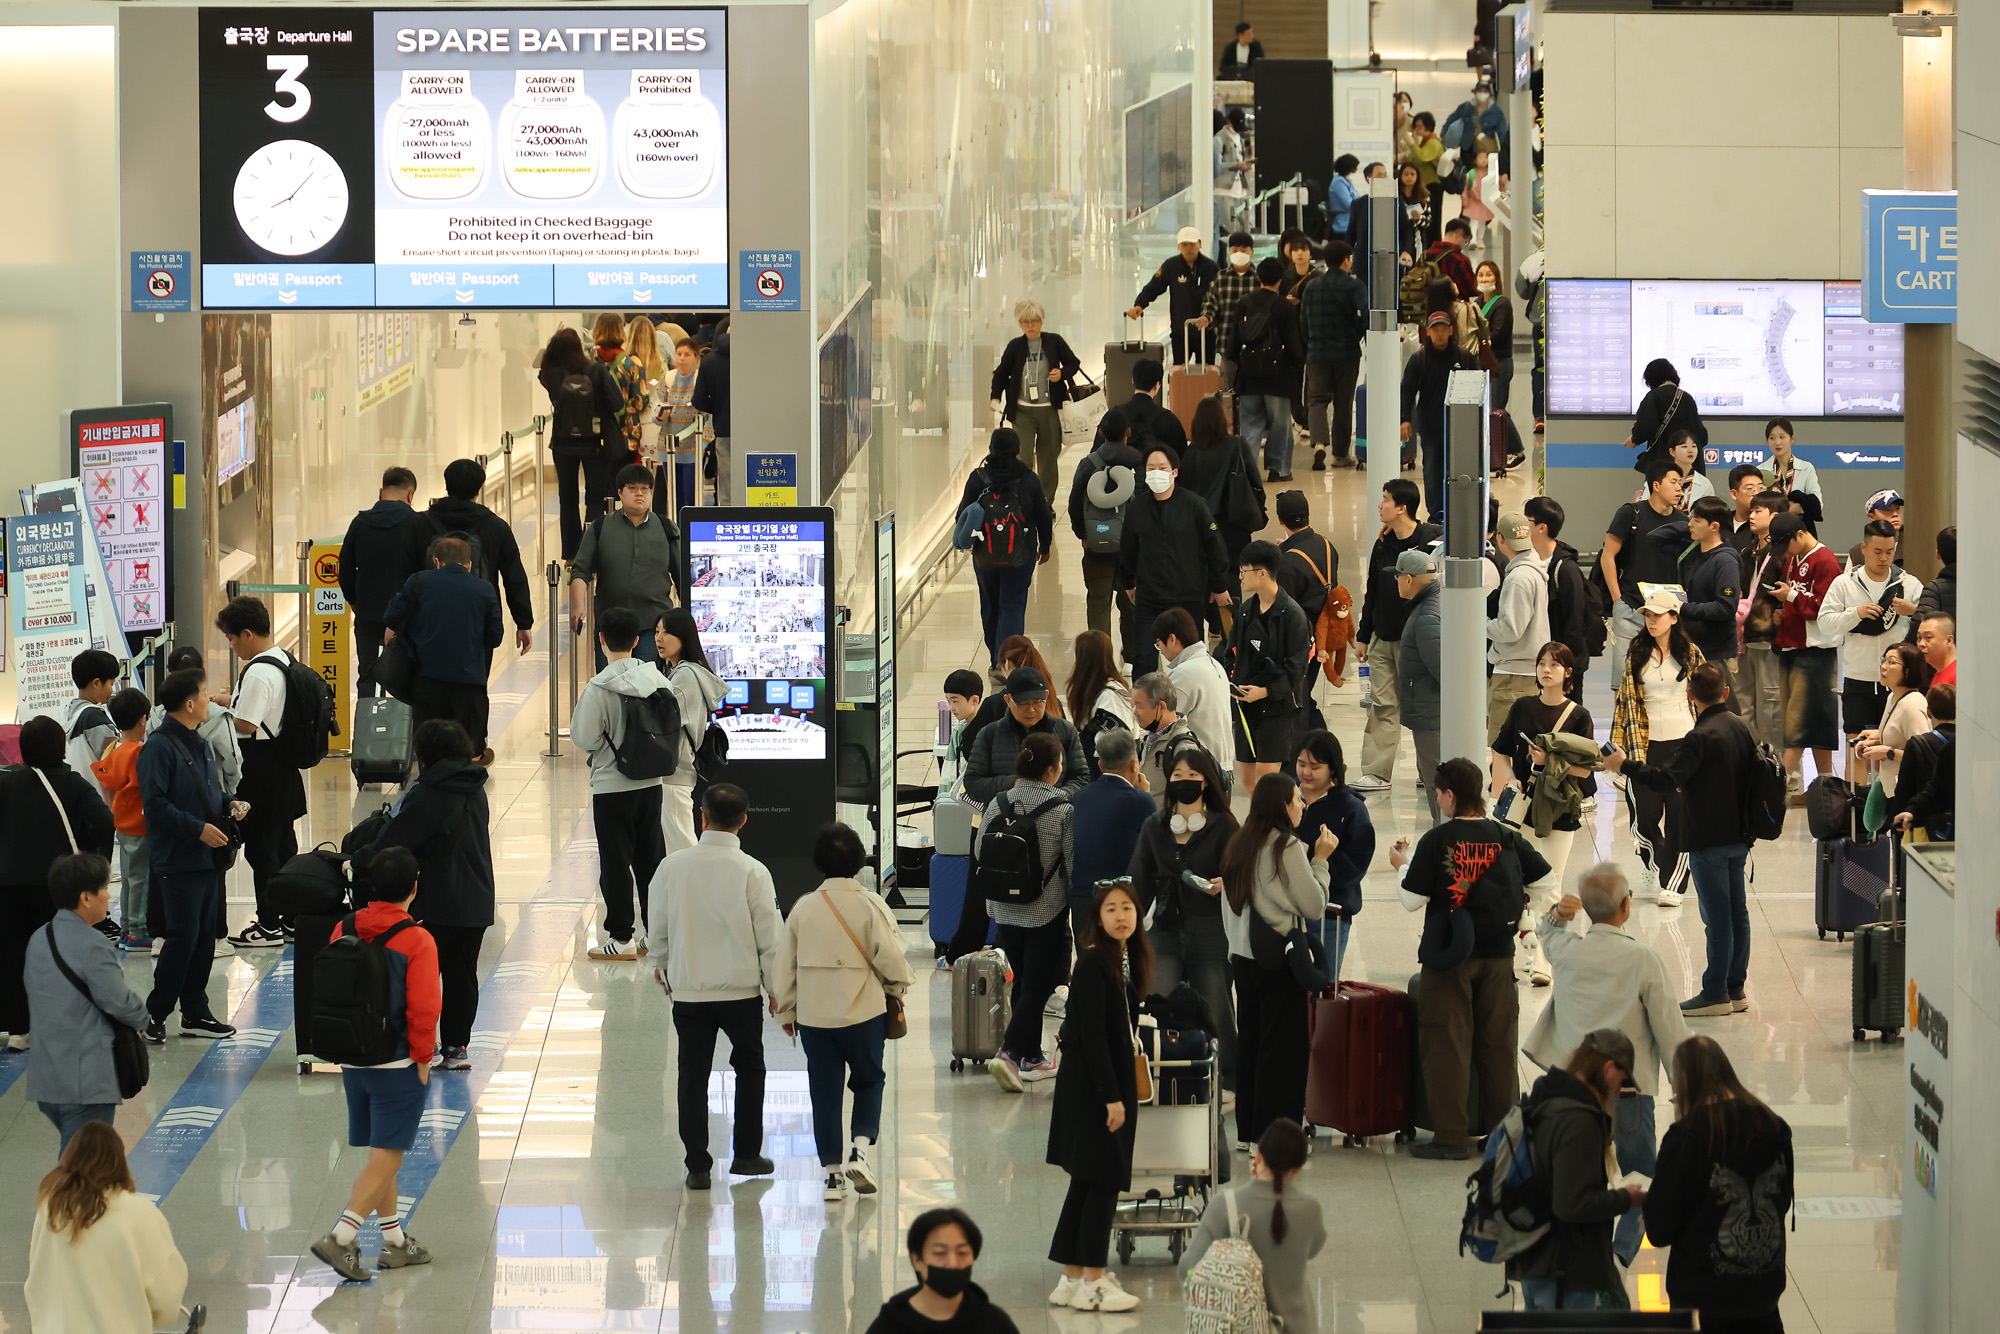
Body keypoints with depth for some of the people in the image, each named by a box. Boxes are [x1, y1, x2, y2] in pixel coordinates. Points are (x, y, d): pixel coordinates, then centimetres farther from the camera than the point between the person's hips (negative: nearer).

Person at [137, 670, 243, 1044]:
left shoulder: (199, 744, 15)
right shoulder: (160, 747, -14)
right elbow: (155, 803, -20)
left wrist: (229, 804, 6)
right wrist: (198, 828, -22)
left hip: (207, 856, 9)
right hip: (177, 861, -9)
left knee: (205, 936, 11)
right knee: (183, 937, -9)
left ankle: (195, 1013, 19)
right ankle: (154, 1015, 1)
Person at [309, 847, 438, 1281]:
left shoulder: (343, 931, 1)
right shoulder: (416, 940, -15)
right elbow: (424, 1009, -15)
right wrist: (423, 1059, -5)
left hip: (353, 1061, 6)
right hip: (398, 1065, -6)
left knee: (381, 1153, 16)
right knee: (386, 1158, -3)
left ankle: (395, 1241, 24)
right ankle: (341, 1238, -14)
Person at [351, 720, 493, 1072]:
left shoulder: (427, 795, -14)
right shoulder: (475, 791, 9)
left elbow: (393, 842, -13)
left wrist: (358, 863, 2)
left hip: (437, 902, -7)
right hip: (477, 902, 7)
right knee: (463, 974, 11)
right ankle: (457, 1046, 14)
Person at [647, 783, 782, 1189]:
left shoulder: (673, 866, -7)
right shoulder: (752, 872, -14)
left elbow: (659, 927, 5)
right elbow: (770, 937, -10)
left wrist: (661, 963, 25)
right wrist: (777, 990, 2)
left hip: (688, 988, 1)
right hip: (741, 988, -1)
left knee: (693, 1076, 9)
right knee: (749, 1068, 19)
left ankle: (697, 1167, 8)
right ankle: (747, 1155, 24)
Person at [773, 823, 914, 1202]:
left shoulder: (803, 907, -1)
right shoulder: (870, 905, -10)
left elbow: (785, 963, 4)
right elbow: (890, 957, -14)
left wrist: (785, 1011, 16)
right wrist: (897, 987, 8)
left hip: (813, 1016, 2)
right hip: (863, 1013, -2)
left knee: (825, 1089, 9)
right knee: (868, 1081, 16)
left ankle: (832, 1171, 8)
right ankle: (861, 1150, -4)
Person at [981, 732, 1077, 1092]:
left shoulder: (996, 806, -2)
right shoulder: (1063, 811, -13)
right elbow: (1074, 866, -9)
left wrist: (993, 906, 19)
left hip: (1007, 913, 5)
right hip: (1048, 914, -5)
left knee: (1024, 983, 18)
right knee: (1038, 987, 0)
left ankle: (1032, 1058, 26)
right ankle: (1010, 1052, -16)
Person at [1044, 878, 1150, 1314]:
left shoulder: (1125, 960, 10)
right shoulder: (1093, 962, -16)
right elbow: (1091, 1034, -19)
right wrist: (1111, 1097, -20)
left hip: (1112, 1080, 9)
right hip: (1091, 1084, -9)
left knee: (1087, 1183, 11)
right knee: (1103, 1180, -6)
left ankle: (1073, 1280, 16)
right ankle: (1093, 1283, -1)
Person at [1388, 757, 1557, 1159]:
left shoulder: (1436, 840, -11)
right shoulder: (1506, 838, 1)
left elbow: (1412, 901, -9)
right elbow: (1547, 880, 8)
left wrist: (1403, 864, 8)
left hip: (1449, 954, -4)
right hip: (1498, 955, 4)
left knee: (1445, 1043, 1)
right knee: (1497, 1043, 11)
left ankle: (1451, 1136, -1)